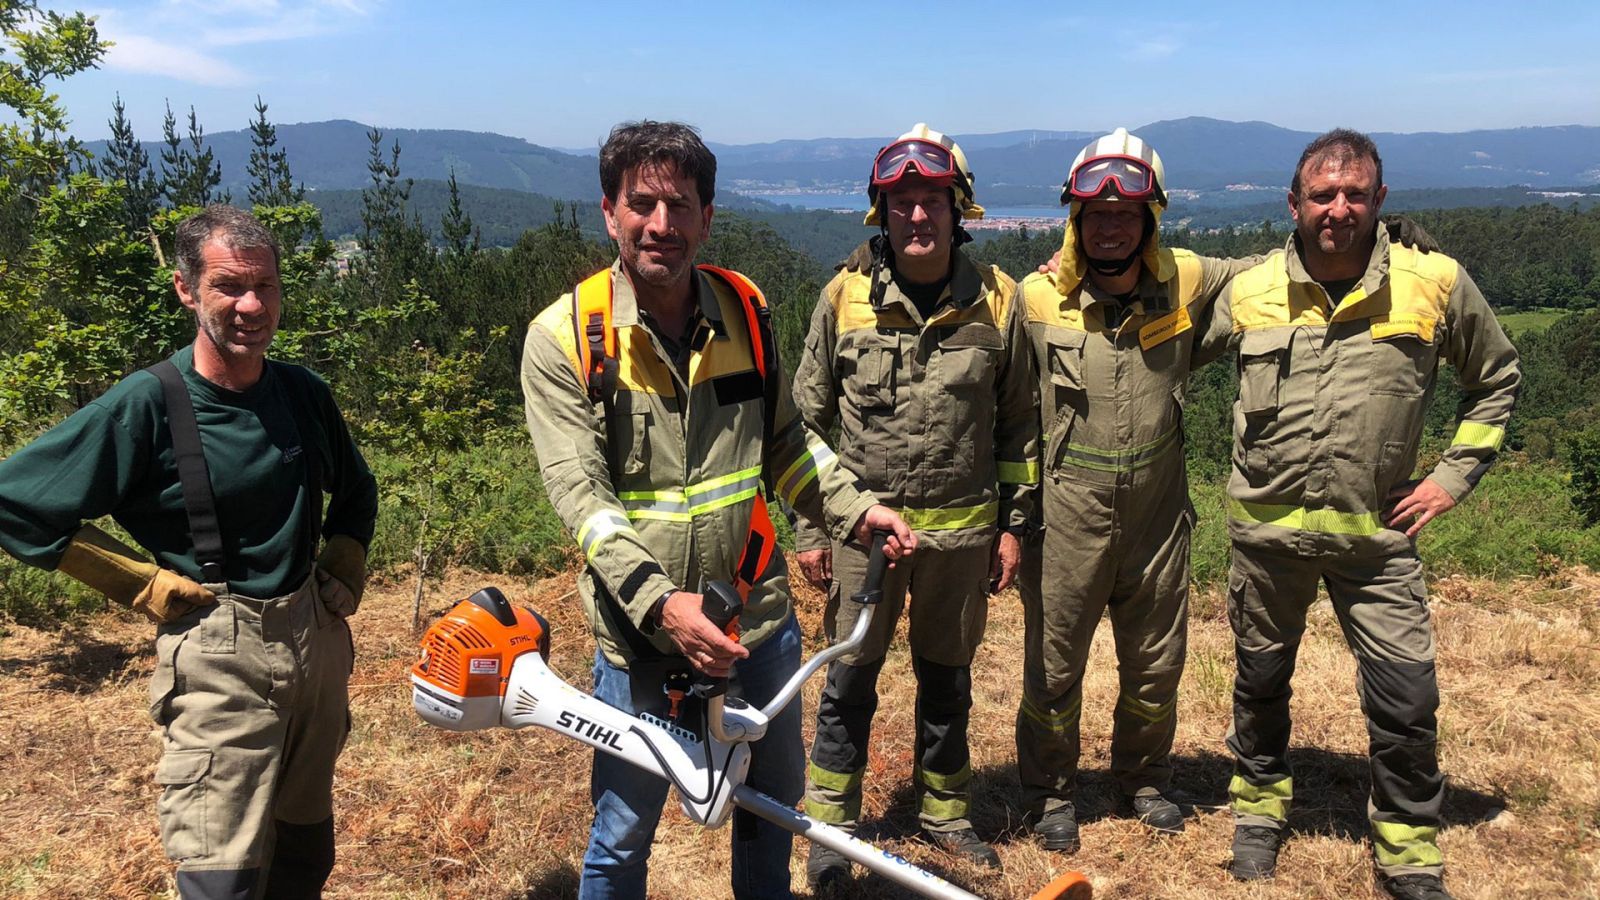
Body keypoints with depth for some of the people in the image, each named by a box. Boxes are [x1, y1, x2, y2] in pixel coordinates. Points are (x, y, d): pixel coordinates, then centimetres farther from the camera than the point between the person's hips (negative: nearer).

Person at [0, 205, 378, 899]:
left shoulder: (303, 393, 1)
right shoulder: (146, 405, -15)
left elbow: (355, 491, 21)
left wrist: (346, 568, 8)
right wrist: (143, 584, -11)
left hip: (317, 638, 6)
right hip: (218, 656, -5)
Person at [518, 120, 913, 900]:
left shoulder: (745, 310, 0)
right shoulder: (565, 338, -13)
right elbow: (580, 493, -19)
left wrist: (855, 509, 1)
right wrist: (660, 602, -30)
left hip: (759, 613, 4)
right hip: (641, 631, -4)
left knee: (776, 792, 23)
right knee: (624, 832, 12)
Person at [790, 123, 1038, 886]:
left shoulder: (997, 300, -3)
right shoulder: (845, 296, -5)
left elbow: (1017, 422, 6)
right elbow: (809, 417, 1)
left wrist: (1013, 523, 5)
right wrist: (808, 527, 1)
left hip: (961, 528, 1)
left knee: (947, 679, 15)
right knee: (849, 679, 8)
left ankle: (945, 811, 35)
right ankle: (830, 824, 26)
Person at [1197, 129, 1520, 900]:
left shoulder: (1435, 284, -7)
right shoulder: (1248, 292, -5)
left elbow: (1495, 379, 8)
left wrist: (1454, 474, 2)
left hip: (1377, 533, -1)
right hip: (1267, 528, 1)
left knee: (1406, 705, 1)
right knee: (1261, 683, 17)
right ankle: (1260, 804, 41)